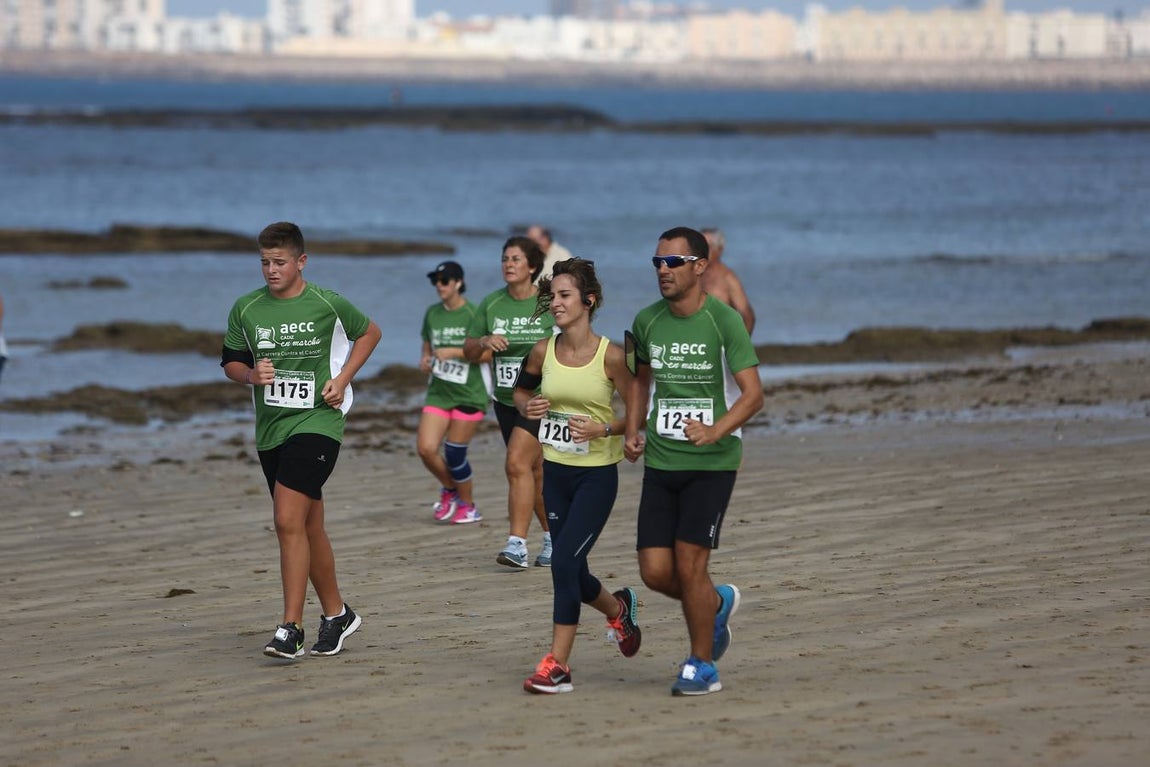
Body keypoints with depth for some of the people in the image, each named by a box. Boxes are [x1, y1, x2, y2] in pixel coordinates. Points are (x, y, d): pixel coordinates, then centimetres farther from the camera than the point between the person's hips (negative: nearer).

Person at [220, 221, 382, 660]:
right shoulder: (246, 309, 3)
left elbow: (369, 333, 13)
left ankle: (291, 630, -18)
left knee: (289, 521, -18)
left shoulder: (328, 305, -4)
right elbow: (231, 361, 15)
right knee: (309, 528, 14)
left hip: (316, 422, -5)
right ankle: (336, 615, 31)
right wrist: (250, 374, -8)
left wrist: (342, 379, 1)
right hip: (270, 428, 5)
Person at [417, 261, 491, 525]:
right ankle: (449, 489, 19)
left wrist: (455, 352, -20)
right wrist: (425, 360, -2)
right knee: (425, 448, -9)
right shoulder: (432, 313, 9)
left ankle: (467, 505, 19)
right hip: (438, 391, 5)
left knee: (454, 453, -3)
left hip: (468, 394, -5)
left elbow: (487, 353, -11)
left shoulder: (472, 314, -9)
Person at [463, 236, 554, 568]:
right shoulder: (491, 304, 5)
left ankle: (517, 544, -21)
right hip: (506, 400, 5)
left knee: (517, 463, -20)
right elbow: (469, 351, 9)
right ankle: (554, 538, 28)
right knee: (535, 472, 13)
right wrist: (484, 342, -11)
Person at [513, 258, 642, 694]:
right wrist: (527, 407, -3)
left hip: (597, 474, -5)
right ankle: (618, 608, 45)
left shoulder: (610, 356, -13)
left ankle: (557, 665, -10)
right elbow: (521, 388, 19)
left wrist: (601, 429, -22)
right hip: (555, 472, 5)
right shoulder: (543, 352, 0)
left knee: (565, 560, -16)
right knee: (570, 569, 12)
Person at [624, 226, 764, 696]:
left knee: (689, 564, -10)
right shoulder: (647, 321, 5)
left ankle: (702, 666, 8)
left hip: (712, 462, -5)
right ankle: (718, 604, 31)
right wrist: (633, 431, 8)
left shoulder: (724, 321, -11)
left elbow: (753, 393, -15)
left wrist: (716, 431, -32)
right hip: (660, 461, 5)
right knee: (655, 572, -1)